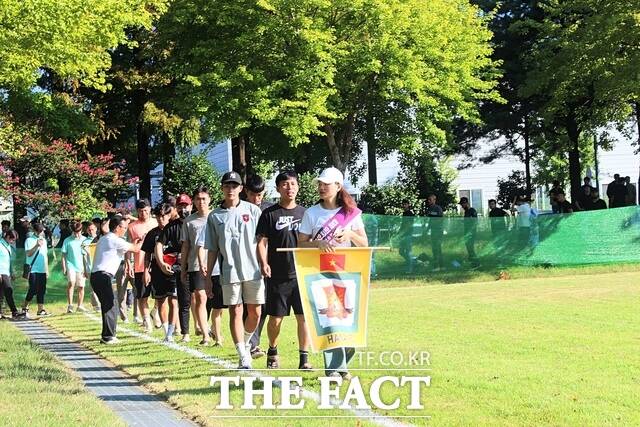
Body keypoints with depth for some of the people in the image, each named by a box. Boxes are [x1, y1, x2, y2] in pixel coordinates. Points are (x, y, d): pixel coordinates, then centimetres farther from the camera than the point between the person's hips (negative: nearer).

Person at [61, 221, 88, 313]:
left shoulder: (84, 240, 4)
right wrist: (64, 268, -3)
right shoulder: (67, 241, 0)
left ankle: (80, 306, 15)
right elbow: (64, 255, 3)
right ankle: (70, 305, -18)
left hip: (81, 267, 2)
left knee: (81, 286, 4)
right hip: (71, 266, -2)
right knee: (71, 283, -20)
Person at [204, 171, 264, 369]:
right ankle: (243, 357, 0)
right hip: (229, 271, 0)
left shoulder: (253, 210, 5)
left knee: (255, 313, 5)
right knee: (235, 313, -2)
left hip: (253, 270, 0)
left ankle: (245, 343, 31)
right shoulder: (215, 216, 7)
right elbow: (212, 249, 10)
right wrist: (208, 276, 7)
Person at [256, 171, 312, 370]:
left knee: (304, 317, -1)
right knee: (275, 318, 5)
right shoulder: (270, 214, 2)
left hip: (302, 274, 2)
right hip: (277, 276, -2)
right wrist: (263, 263, -16)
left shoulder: (304, 213, 10)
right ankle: (272, 352, 27)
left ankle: (304, 358, 6)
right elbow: (262, 242, -1)